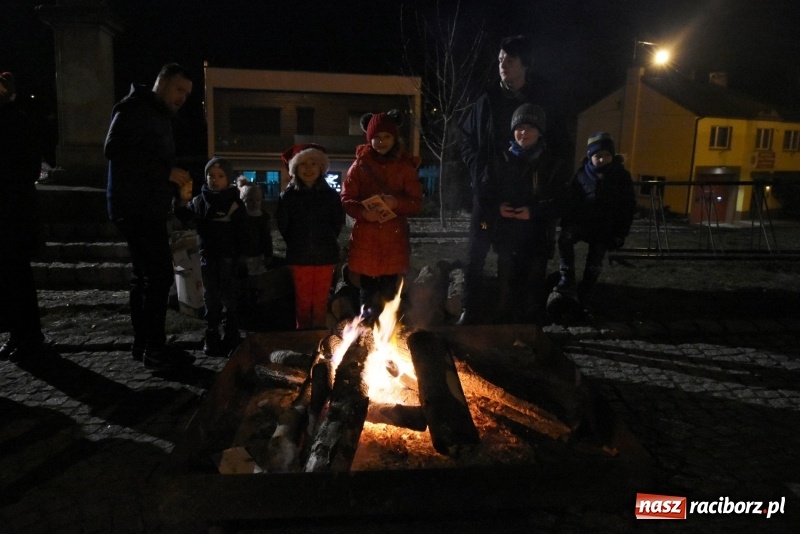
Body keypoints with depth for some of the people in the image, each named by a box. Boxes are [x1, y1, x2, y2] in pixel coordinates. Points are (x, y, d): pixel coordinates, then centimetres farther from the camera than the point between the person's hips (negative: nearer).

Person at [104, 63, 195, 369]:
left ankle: (143, 345, 18)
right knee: (160, 275, -12)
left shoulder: (160, 117, 22)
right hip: (136, 206, -10)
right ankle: (154, 348, -5)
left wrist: (177, 185, 6)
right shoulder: (135, 108, -7)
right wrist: (167, 172, -21)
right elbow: (114, 149, -20)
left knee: (146, 276, 11)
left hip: (148, 207, 10)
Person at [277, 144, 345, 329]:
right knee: (303, 299, 8)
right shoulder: (287, 196, -2)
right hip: (299, 256, -1)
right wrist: (297, 244, 4)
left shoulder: (331, 195, 0)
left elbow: (338, 222, 7)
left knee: (321, 300, 10)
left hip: (325, 255, 1)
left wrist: (326, 241, 5)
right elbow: (282, 225, 2)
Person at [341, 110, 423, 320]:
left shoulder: (406, 166, 4)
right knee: (367, 287, 7)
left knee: (389, 289, 6)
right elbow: (347, 199, 1)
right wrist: (363, 212, -20)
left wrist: (396, 203, -20)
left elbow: (417, 203, 0)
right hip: (365, 236, 0)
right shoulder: (360, 165, 3)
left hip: (394, 237, 0)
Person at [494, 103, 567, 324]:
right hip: (507, 236, 2)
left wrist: (534, 211, -18)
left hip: (538, 238, -2)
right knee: (507, 288, 7)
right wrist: (498, 207, -10)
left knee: (534, 288, 6)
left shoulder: (553, 164, -1)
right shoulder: (504, 160, 5)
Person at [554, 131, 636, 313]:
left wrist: (620, 233, -5)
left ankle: (583, 301, 18)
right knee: (565, 238, -32)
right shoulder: (582, 174, -2)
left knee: (594, 266, 6)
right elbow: (569, 200, -1)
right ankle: (567, 278, -23)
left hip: (605, 228, 1)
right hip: (581, 221, 0)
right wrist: (566, 224, -11)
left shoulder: (622, 176, -2)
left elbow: (629, 207, 1)